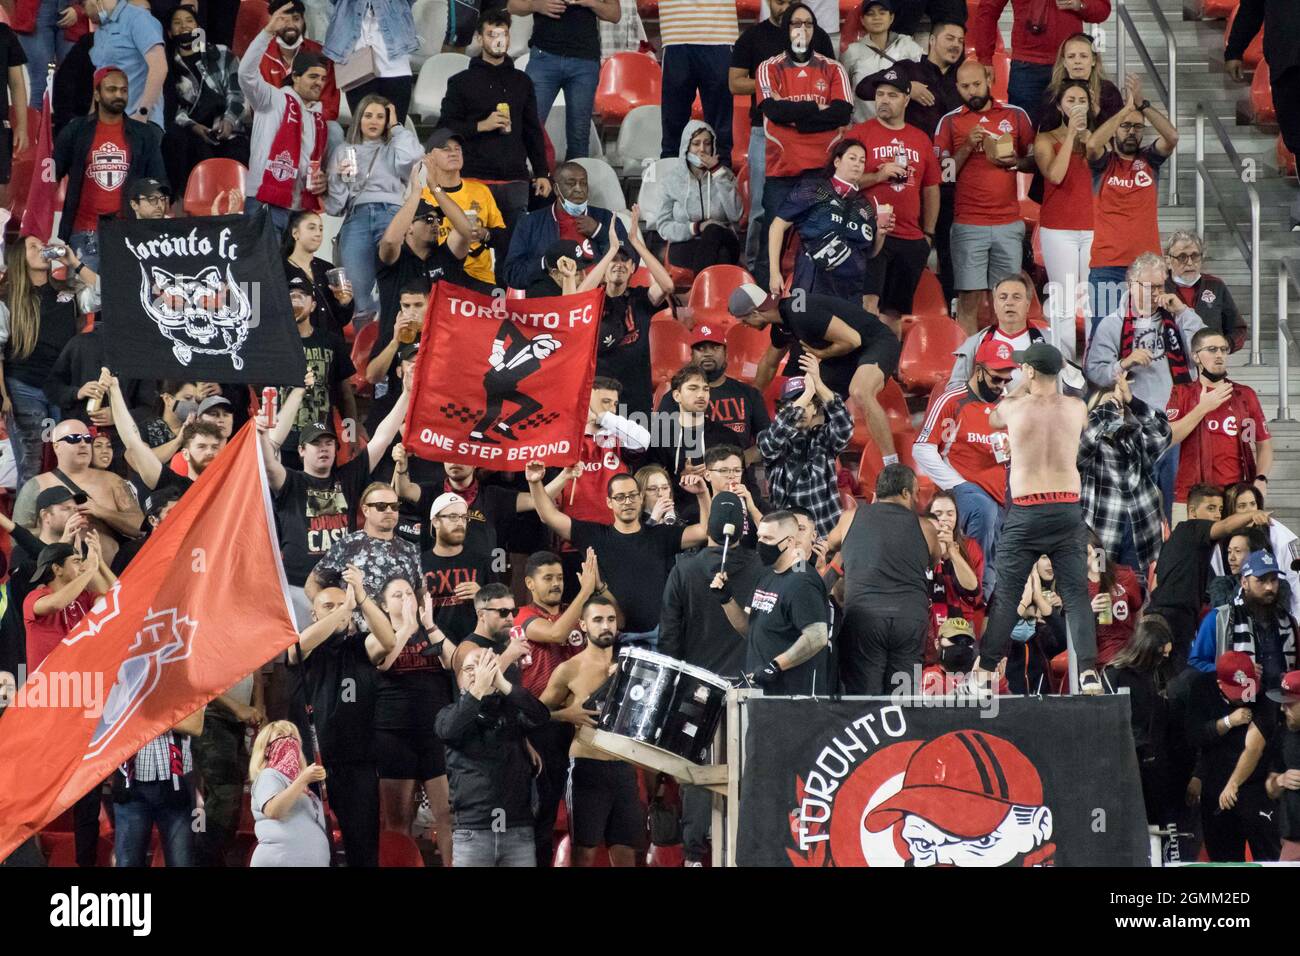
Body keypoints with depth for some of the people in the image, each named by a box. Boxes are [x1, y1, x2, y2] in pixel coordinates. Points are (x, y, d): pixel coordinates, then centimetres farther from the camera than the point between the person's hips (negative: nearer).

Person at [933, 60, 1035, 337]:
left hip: (1009, 223, 2)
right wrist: (967, 147, -10)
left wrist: (1016, 161, -6)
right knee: (969, 298, -6)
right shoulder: (950, 122, 6)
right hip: (968, 225, -2)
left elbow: (1034, 160, 15)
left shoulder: (1016, 115, 10)